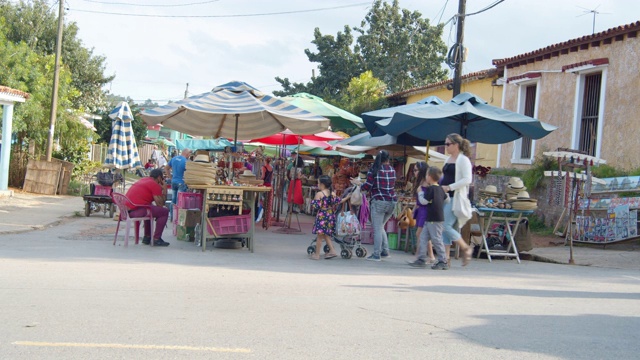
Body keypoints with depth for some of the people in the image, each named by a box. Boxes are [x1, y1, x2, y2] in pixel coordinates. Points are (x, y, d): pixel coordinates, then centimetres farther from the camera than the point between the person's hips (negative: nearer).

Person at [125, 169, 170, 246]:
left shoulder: (143, 180, 23)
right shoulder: (155, 184, -3)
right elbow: (160, 204, -4)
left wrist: (161, 189, 24)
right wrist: (164, 190, 7)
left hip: (127, 210, 9)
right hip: (138, 210, -9)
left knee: (150, 210, 35)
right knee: (165, 212, 1)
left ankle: (147, 237, 33)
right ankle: (156, 239, 0)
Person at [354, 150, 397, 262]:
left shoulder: (374, 170, -4)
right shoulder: (392, 170, 10)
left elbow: (368, 186, -9)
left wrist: (360, 185, 11)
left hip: (379, 201, -5)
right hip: (392, 201, 5)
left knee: (377, 229, 0)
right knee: (380, 226, 20)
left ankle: (376, 254, -1)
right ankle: (385, 251, 16)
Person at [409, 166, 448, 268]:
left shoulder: (431, 189, -14)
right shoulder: (440, 189, 12)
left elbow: (424, 201, -14)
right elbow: (446, 199, 20)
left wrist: (420, 192, -1)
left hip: (434, 220, -9)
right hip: (430, 219, 9)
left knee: (437, 240, -5)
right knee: (423, 237, 10)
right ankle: (421, 259, 9)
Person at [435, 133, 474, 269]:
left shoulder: (463, 160, -8)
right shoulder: (448, 159, 18)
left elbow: (467, 179, -17)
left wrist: (449, 187, -19)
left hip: (456, 198, -8)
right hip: (445, 197, 8)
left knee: (446, 226, -14)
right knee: (444, 228, 4)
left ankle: (466, 248, 5)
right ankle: (445, 260, 6)